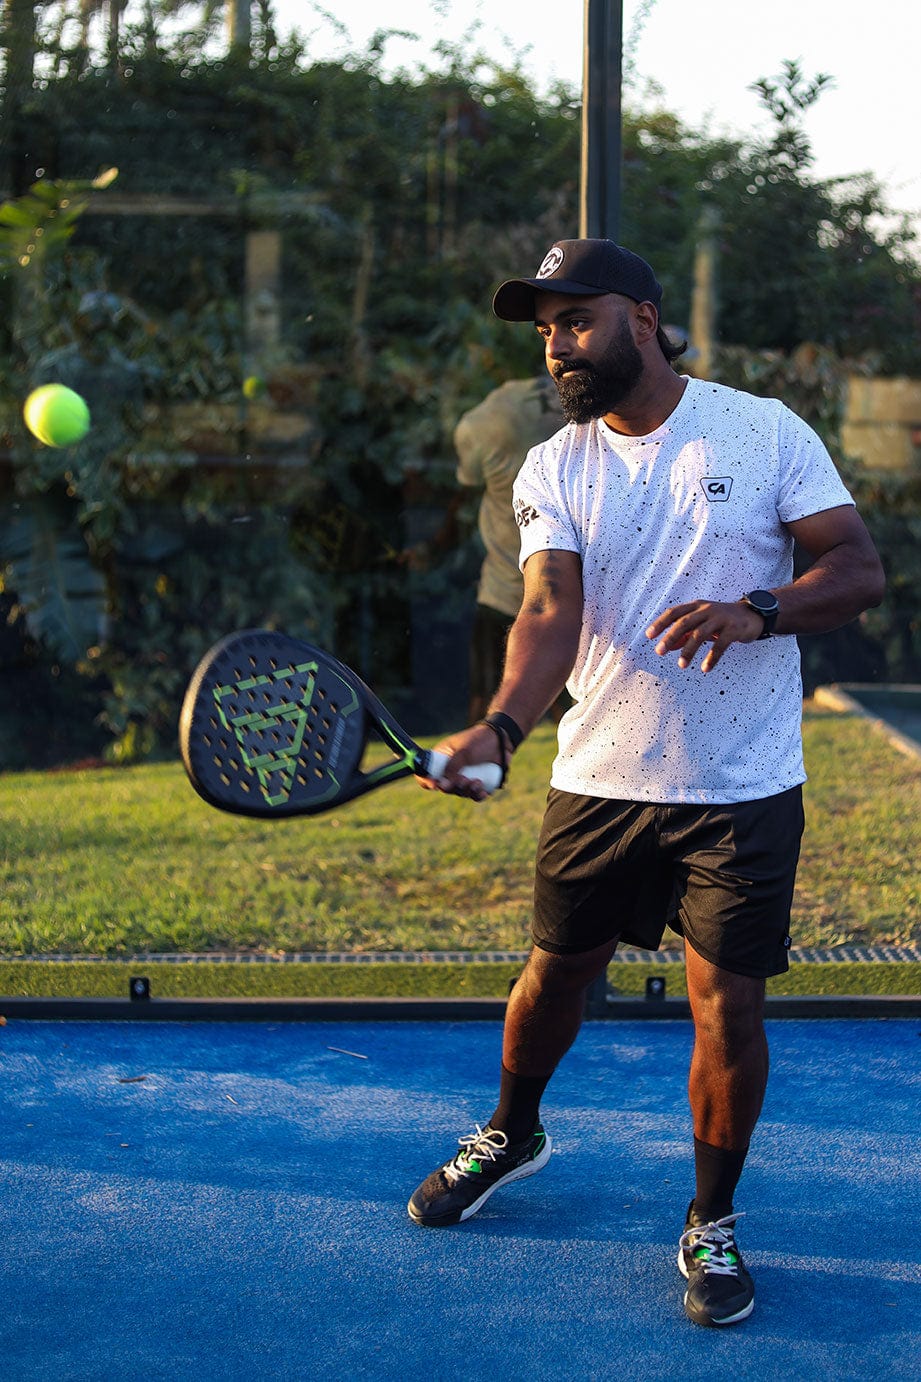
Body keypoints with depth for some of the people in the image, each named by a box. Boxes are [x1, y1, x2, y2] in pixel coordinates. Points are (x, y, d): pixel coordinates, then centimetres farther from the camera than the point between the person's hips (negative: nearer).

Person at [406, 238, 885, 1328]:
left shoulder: (764, 431, -4)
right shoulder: (552, 471, 0)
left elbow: (861, 570, -7)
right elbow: (550, 611, -14)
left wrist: (754, 611, -27)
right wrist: (500, 726, -34)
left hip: (744, 789, -2)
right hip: (599, 779, 2)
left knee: (728, 1005, -2)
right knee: (556, 970, 14)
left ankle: (712, 1222, 20)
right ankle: (512, 1134, 44)